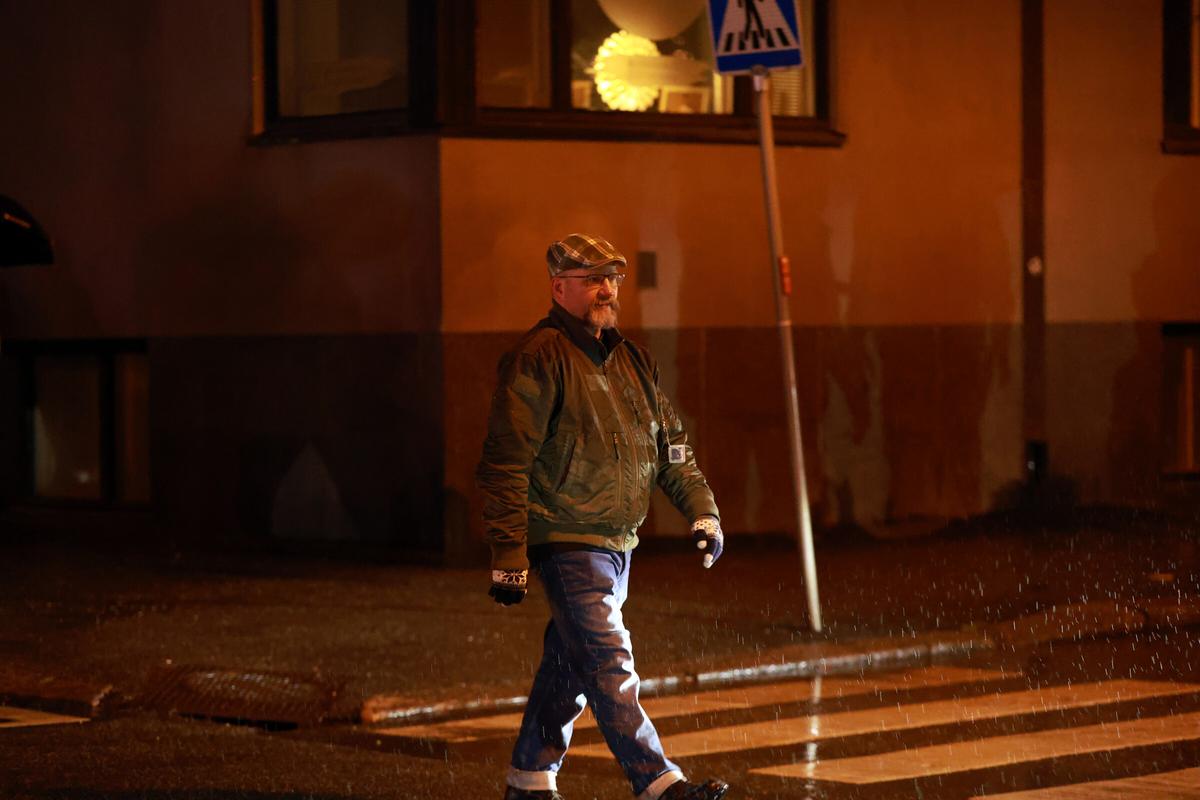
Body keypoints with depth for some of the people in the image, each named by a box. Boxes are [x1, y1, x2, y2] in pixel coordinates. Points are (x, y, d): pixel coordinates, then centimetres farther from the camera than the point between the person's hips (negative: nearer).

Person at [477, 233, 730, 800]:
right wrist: (509, 557, -19)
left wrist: (702, 510, 9)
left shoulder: (629, 359, 14)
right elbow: (505, 465, -15)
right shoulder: (537, 360, -11)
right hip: (566, 542, -8)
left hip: (617, 542, 8)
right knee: (609, 664, -12)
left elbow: (670, 444, 21)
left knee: (569, 664, 15)